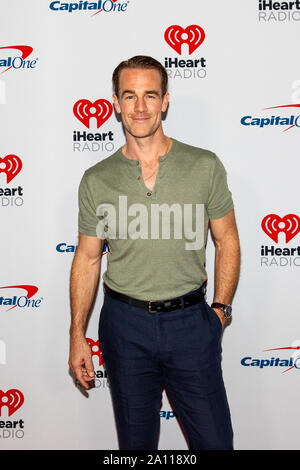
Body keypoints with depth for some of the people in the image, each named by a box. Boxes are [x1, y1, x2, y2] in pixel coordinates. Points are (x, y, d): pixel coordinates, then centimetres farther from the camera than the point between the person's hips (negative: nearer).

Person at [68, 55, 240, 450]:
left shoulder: (205, 166, -4)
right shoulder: (97, 180, -2)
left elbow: (227, 241, 4)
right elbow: (87, 258, 5)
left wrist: (220, 310, -2)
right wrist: (77, 335, 5)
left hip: (190, 321, 0)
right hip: (125, 323, 1)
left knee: (215, 440, 9)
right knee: (135, 441, 17)